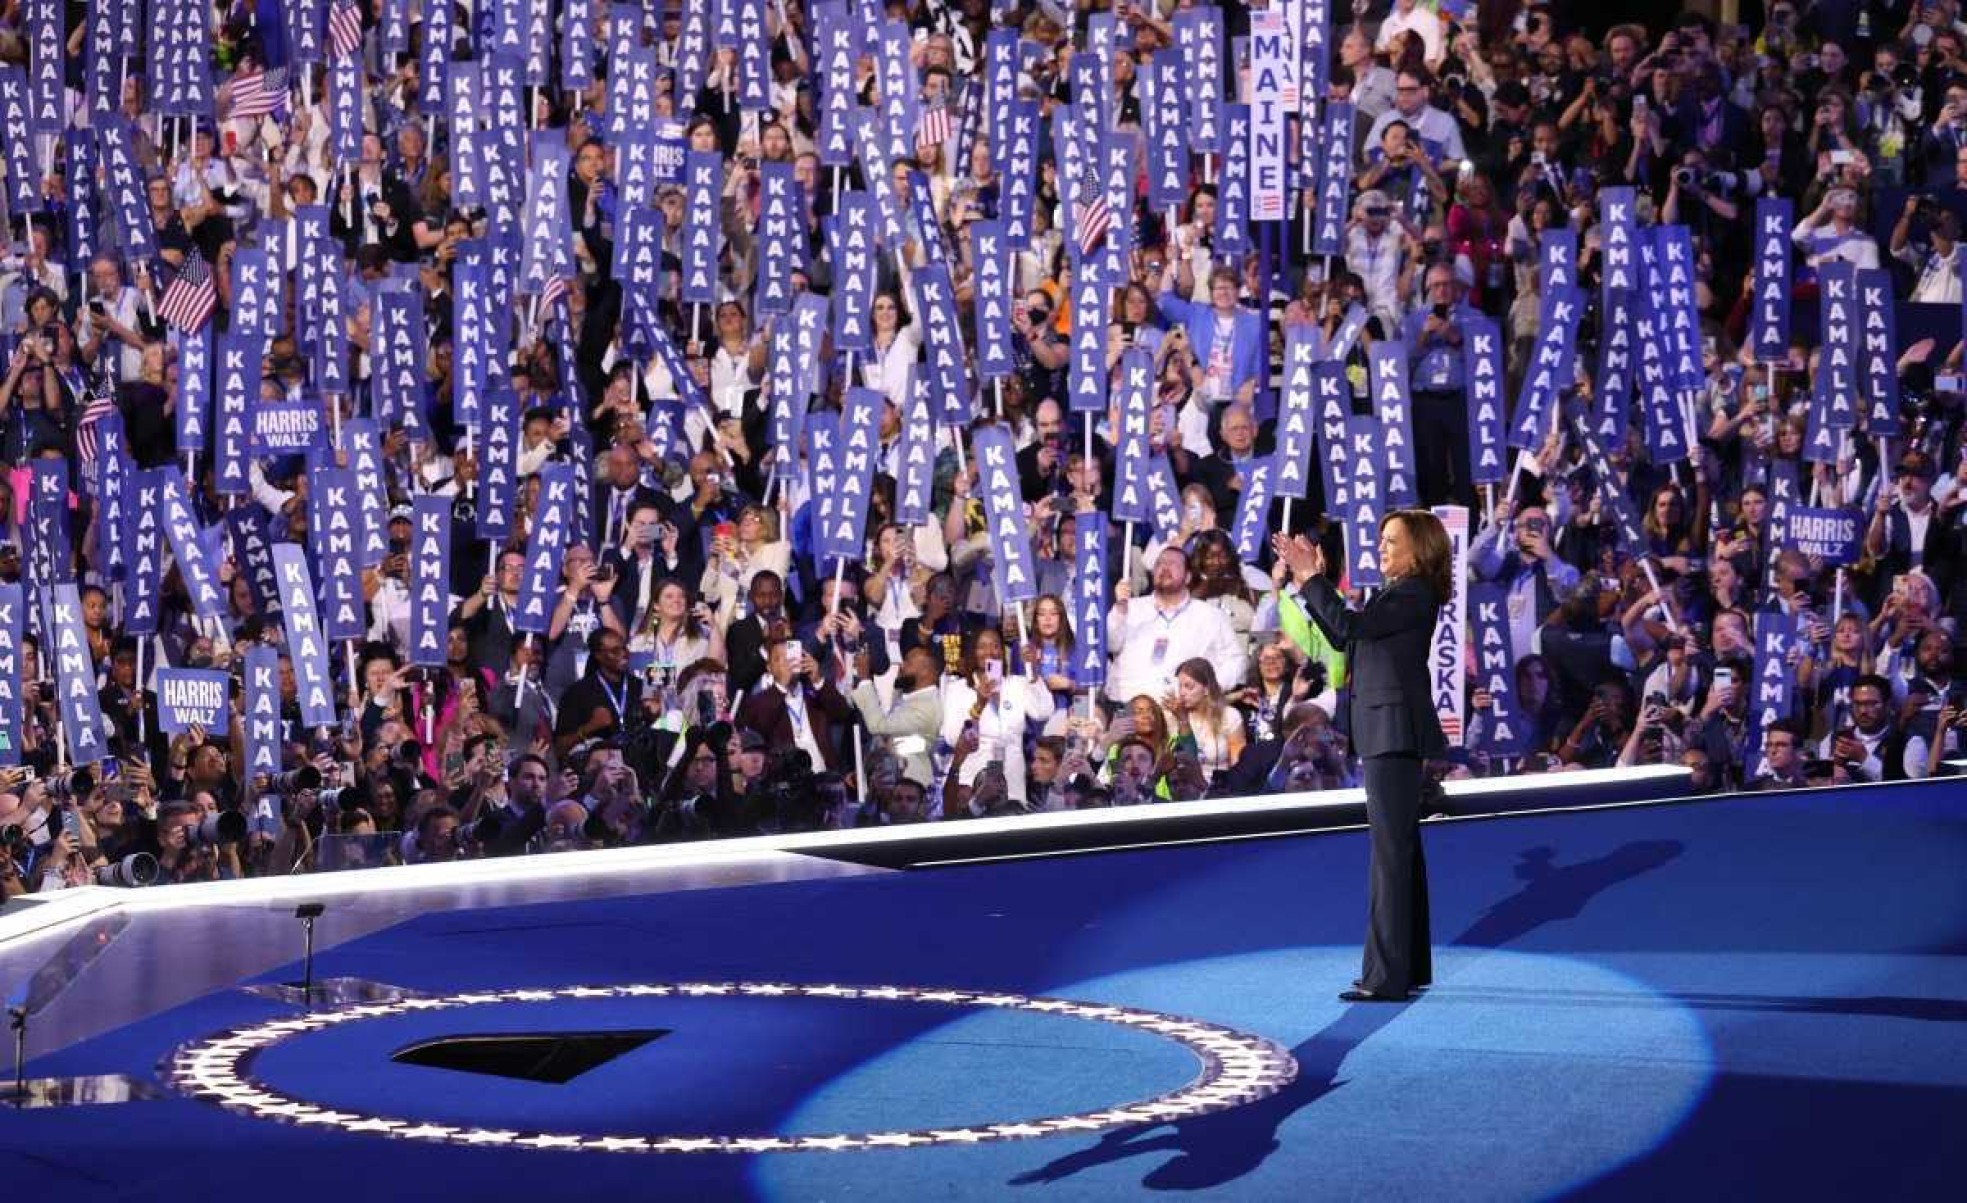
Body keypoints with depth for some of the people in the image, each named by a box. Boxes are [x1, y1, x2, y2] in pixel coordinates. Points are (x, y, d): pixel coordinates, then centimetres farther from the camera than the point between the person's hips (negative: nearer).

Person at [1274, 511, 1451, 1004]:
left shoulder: (1415, 594, -12)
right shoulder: (1400, 594, 18)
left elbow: (1350, 624, -20)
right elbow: (1342, 635, 19)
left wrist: (1309, 577, -11)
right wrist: (1310, 579, 14)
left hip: (1395, 730, -11)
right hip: (1386, 731, 11)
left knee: (1391, 850, -12)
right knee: (1402, 848, 14)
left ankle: (1387, 976, -15)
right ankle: (1411, 967, 21)